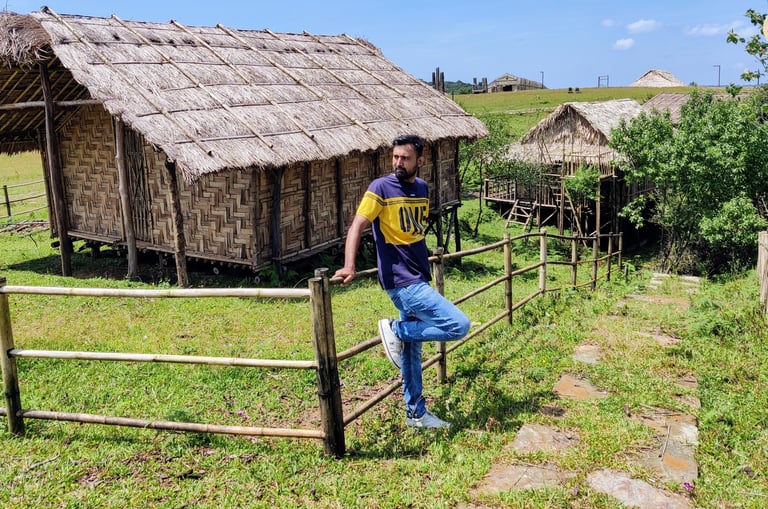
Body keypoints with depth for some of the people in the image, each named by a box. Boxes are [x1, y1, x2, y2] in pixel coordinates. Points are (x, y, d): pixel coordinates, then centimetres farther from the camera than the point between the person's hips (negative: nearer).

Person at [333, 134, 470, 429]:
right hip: (402, 282, -8)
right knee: (459, 326, -16)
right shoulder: (381, 188, -9)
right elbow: (358, 226, -15)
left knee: (411, 349, 15)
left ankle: (416, 414, 27)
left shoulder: (421, 187, 12)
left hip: (418, 277, 8)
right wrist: (349, 266, -27)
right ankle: (395, 330, -2)